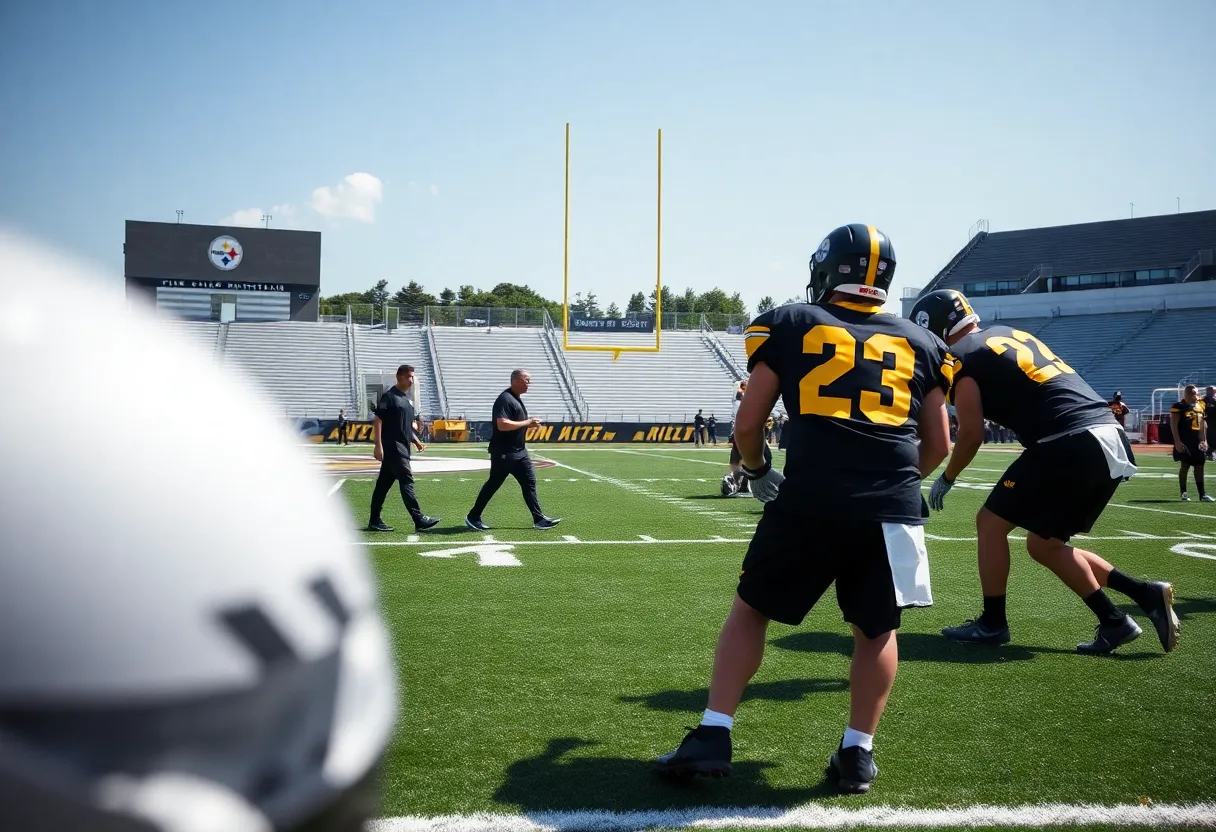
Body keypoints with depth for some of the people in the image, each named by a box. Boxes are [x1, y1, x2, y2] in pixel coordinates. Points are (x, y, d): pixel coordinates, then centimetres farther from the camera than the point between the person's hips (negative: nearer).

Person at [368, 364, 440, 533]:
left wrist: (416, 441, 16)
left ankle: (374, 521, 15)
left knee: (384, 483, 11)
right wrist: (379, 446, -19)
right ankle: (419, 520, -12)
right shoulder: (389, 396, -9)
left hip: (403, 446, 9)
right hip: (392, 446, -9)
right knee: (407, 480, -11)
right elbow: (378, 420, -13)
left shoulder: (408, 399, 18)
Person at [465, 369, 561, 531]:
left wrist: (530, 424, 7)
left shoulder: (517, 398, 15)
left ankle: (539, 519, 8)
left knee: (530, 483, 6)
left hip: (519, 452, 10)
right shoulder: (505, 399, -17)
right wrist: (527, 423, -20)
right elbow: (502, 425, -27)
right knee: (493, 485, -1)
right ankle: (473, 517, 11)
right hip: (503, 453, -10)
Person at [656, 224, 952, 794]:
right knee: (876, 630, 20)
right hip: (891, 510, 2)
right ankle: (858, 753, 22)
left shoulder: (789, 325, 11)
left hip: (809, 501, -2)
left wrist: (757, 472, 28)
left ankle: (712, 737, 13)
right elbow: (937, 447, 19)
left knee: (751, 610, 15)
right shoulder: (919, 343, 18)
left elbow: (747, 425, 9)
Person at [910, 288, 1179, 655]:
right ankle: (1147, 595, 13)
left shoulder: (959, 358, -1)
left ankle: (992, 623, 17)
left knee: (991, 523, 8)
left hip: (1070, 444, -8)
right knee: (1044, 544, 19)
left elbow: (971, 434, -1)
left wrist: (946, 478, 13)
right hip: (1111, 439, 8)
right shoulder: (1008, 334, 24)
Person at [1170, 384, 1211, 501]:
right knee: (1185, 465, -3)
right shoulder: (1179, 406, -8)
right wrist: (1177, 441, -18)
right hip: (1185, 441, -6)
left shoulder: (1200, 406, 12)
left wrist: (1204, 440, 14)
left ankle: (1202, 493, 10)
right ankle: (1183, 493, 6)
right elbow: (1173, 425, -12)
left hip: (1197, 440, 6)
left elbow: (1203, 424, 19)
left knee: (1200, 466, 6)